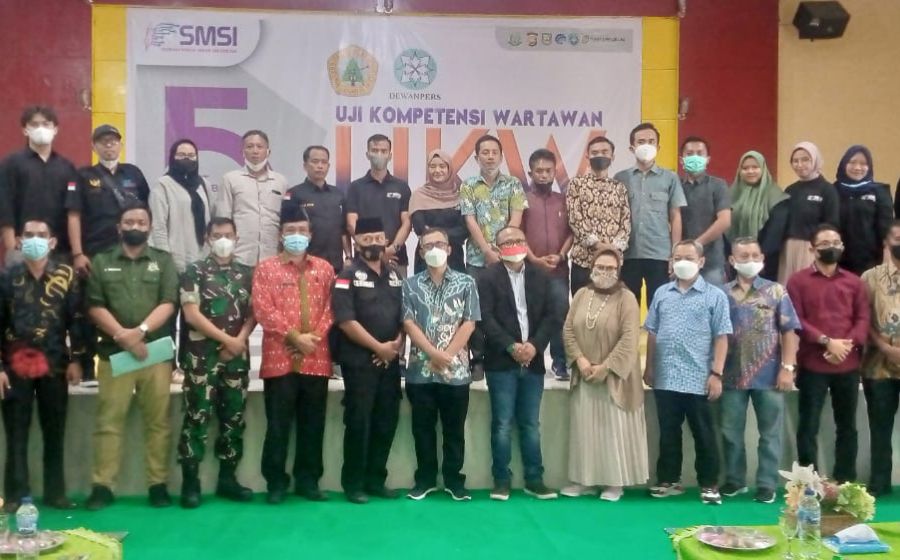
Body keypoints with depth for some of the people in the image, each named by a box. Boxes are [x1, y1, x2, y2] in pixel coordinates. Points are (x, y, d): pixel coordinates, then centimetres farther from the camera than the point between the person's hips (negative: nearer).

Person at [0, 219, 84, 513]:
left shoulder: (67, 275, 2)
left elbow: (76, 319, 2)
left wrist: (75, 359, -2)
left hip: (54, 364, 0)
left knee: (55, 432, 7)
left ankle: (55, 492, 16)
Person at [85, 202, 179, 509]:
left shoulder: (164, 261, 10)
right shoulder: (101, 262, 10)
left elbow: (168, 304, -1)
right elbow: (95, 307, 1)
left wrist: (140, 330, -16)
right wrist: (122, 335, -12)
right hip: (114, 353, 0)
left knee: (158, 421, 2)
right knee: (109, 422, 1)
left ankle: (158, 484, 9)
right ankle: (102, 486, 7)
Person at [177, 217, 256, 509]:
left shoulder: (247, 274, 12)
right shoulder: (195, 271, 0)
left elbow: (253, 313, 11)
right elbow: (191, 314, -8)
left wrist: (240, 340, -7)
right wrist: (226, 339, -11)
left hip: (237, 356, 4)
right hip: (202, 355, -4)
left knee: (234, 417, 7)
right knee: (197, 417, -5)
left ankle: (227, 478, 17)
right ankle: (190, 482, 1)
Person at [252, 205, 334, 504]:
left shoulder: (324, 268, 12)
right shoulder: (266, 268, 3)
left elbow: (330, 309, 7)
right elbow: (263, 310, -7)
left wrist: (315, 336, -8)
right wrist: (295, 337, -13)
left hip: (316, 360, 3)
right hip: (279, 359, -3)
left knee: (313, 424, 8)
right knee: (278, 424, 2)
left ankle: (308, 480, 19)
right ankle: (276, 482, 13)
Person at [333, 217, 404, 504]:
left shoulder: (395, 275, 13)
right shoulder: (348, 276, -5)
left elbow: (405, 315, 14)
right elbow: (346, 320, -14)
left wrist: (397, 344, -3)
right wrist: (378, 347, -14)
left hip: (390, 361, 6)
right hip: (360, 361, -5)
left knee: (387, 421, 8)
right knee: (359, 422, -2)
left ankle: (375, 480, 19)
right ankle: (353, 483, 8)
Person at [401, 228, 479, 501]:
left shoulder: (466, 283, 3)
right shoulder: (411, 285, 5)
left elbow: (469, 324, -3)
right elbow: (409, 324, -3)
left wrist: (446, 356, -12)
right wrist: (434, 354, -14)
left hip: (456, 370, -1)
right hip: (420, 370, 1)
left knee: (454, 428, 7)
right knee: (422, 428, 8)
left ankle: (454, 480, 18)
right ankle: (425, 479, 20)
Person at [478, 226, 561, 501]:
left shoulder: (541, 277, 11)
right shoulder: (488, 277, 0)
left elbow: (553, 316, 3)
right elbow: (485, 318, -10)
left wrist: (534, 345, -11)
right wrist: (511, 347, -18)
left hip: (533, 362, 3)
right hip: (501, 362, -3)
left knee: (531, 424, 9)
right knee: (502, 424, 0)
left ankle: (534, 480, 15)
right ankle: (501, 481, 8)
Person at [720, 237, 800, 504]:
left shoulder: (776, 291, 2)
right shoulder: (722, 293, 4)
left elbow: (789, 331, 0)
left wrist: (787, 367, -8)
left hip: (769, 375, -1)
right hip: (733, 375, 1)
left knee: (770, 432, 6)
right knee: (731, 432, 9)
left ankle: (767, 484, 16)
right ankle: (734, 480, 23)